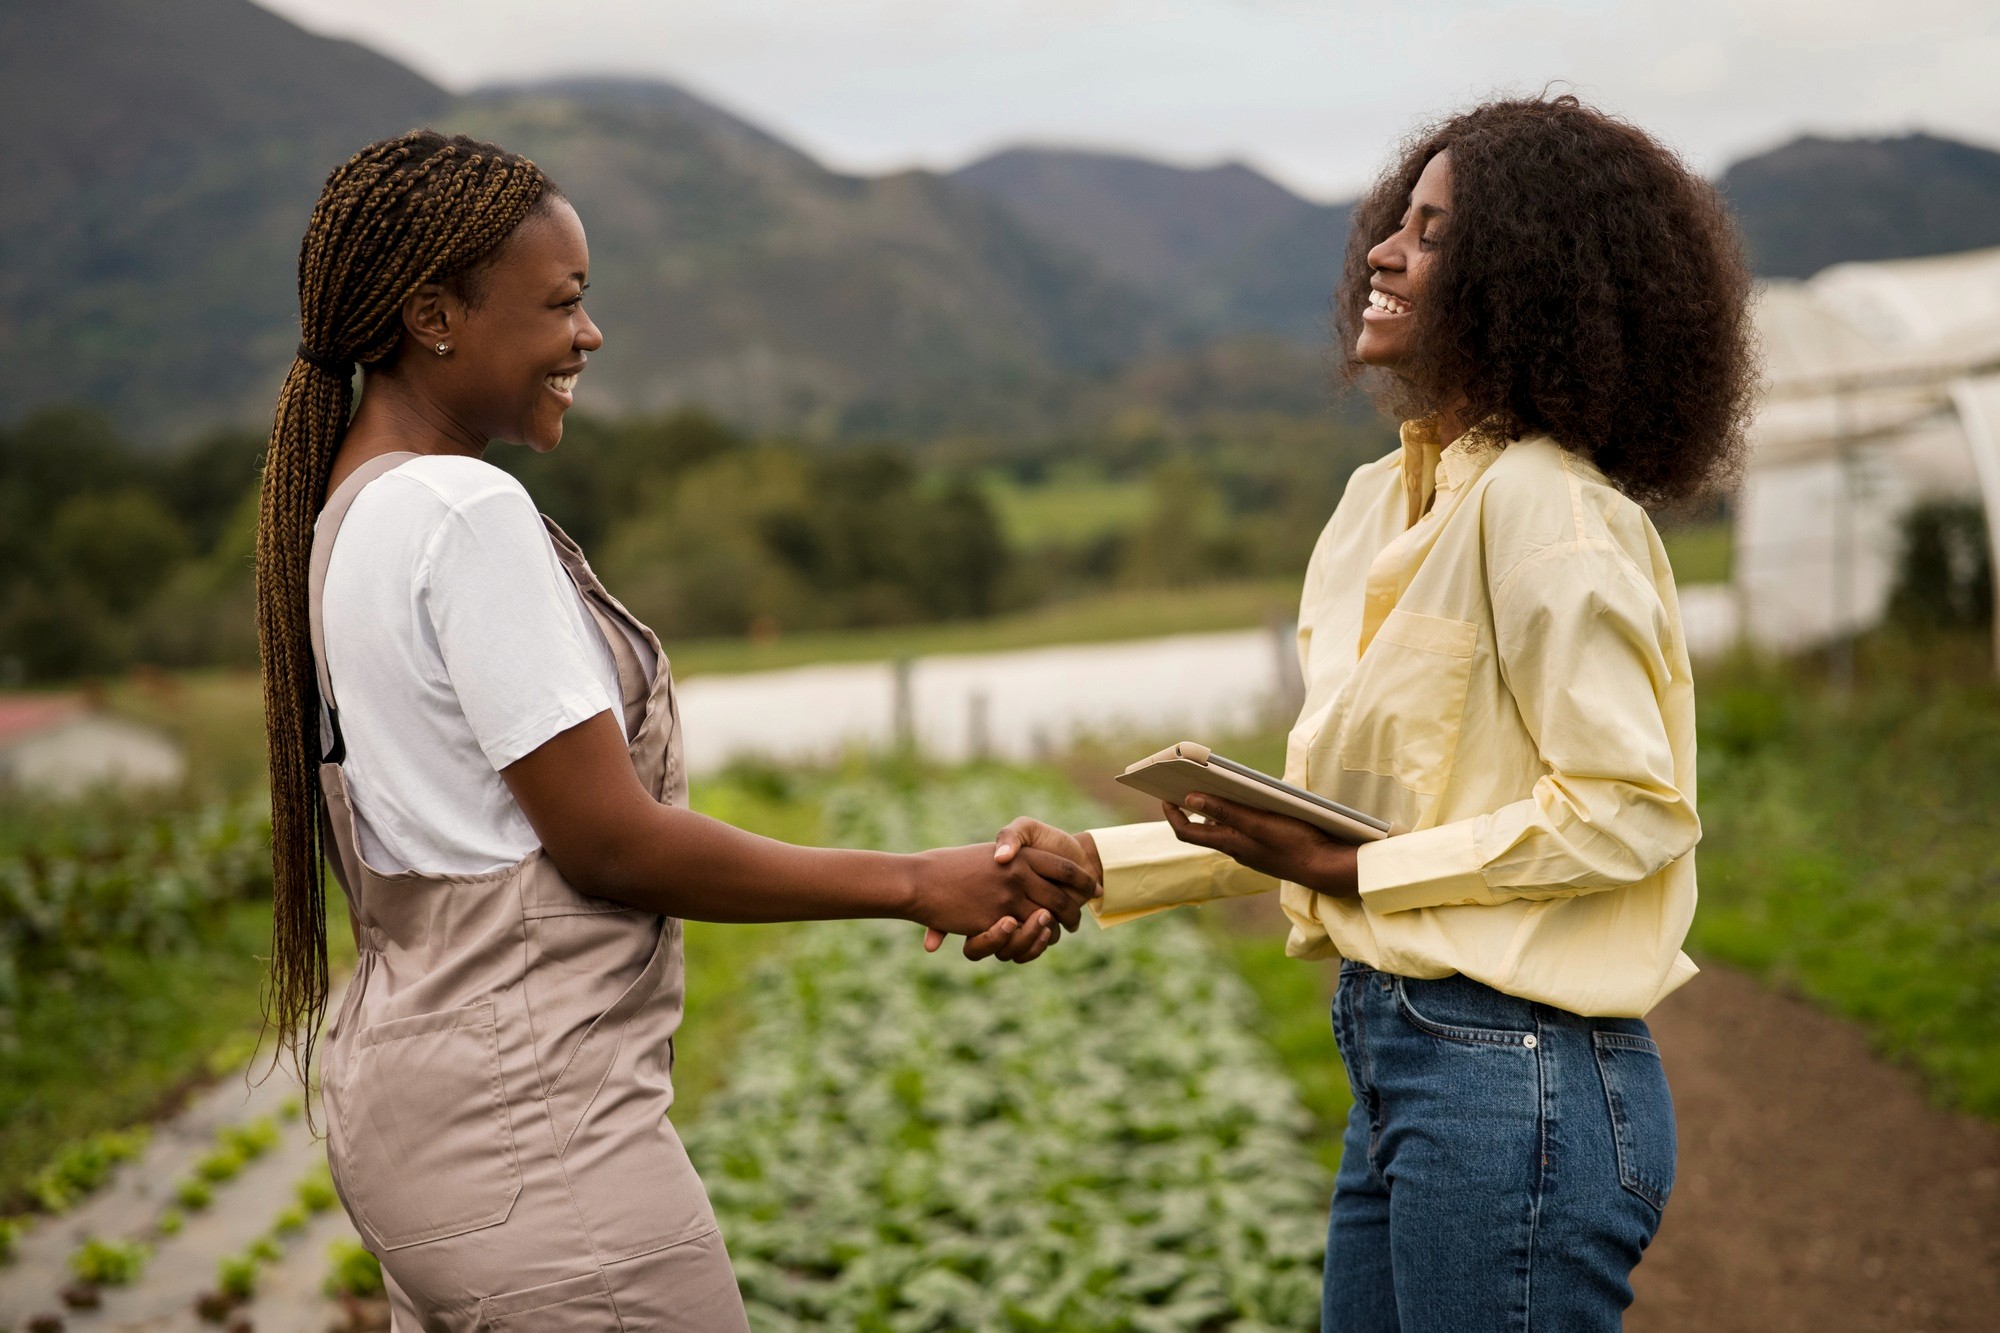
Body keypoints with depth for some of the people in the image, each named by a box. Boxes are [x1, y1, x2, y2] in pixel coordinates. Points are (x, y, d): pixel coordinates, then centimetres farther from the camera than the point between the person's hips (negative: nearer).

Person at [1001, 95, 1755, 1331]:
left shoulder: (1542, 505, -16)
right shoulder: (1382, 503, 11)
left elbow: (1628, 812, -19)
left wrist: (1351, 871, -17)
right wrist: (1096, 863, 7)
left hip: (1518, 1082, -9)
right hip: (1404, 1070, 9)